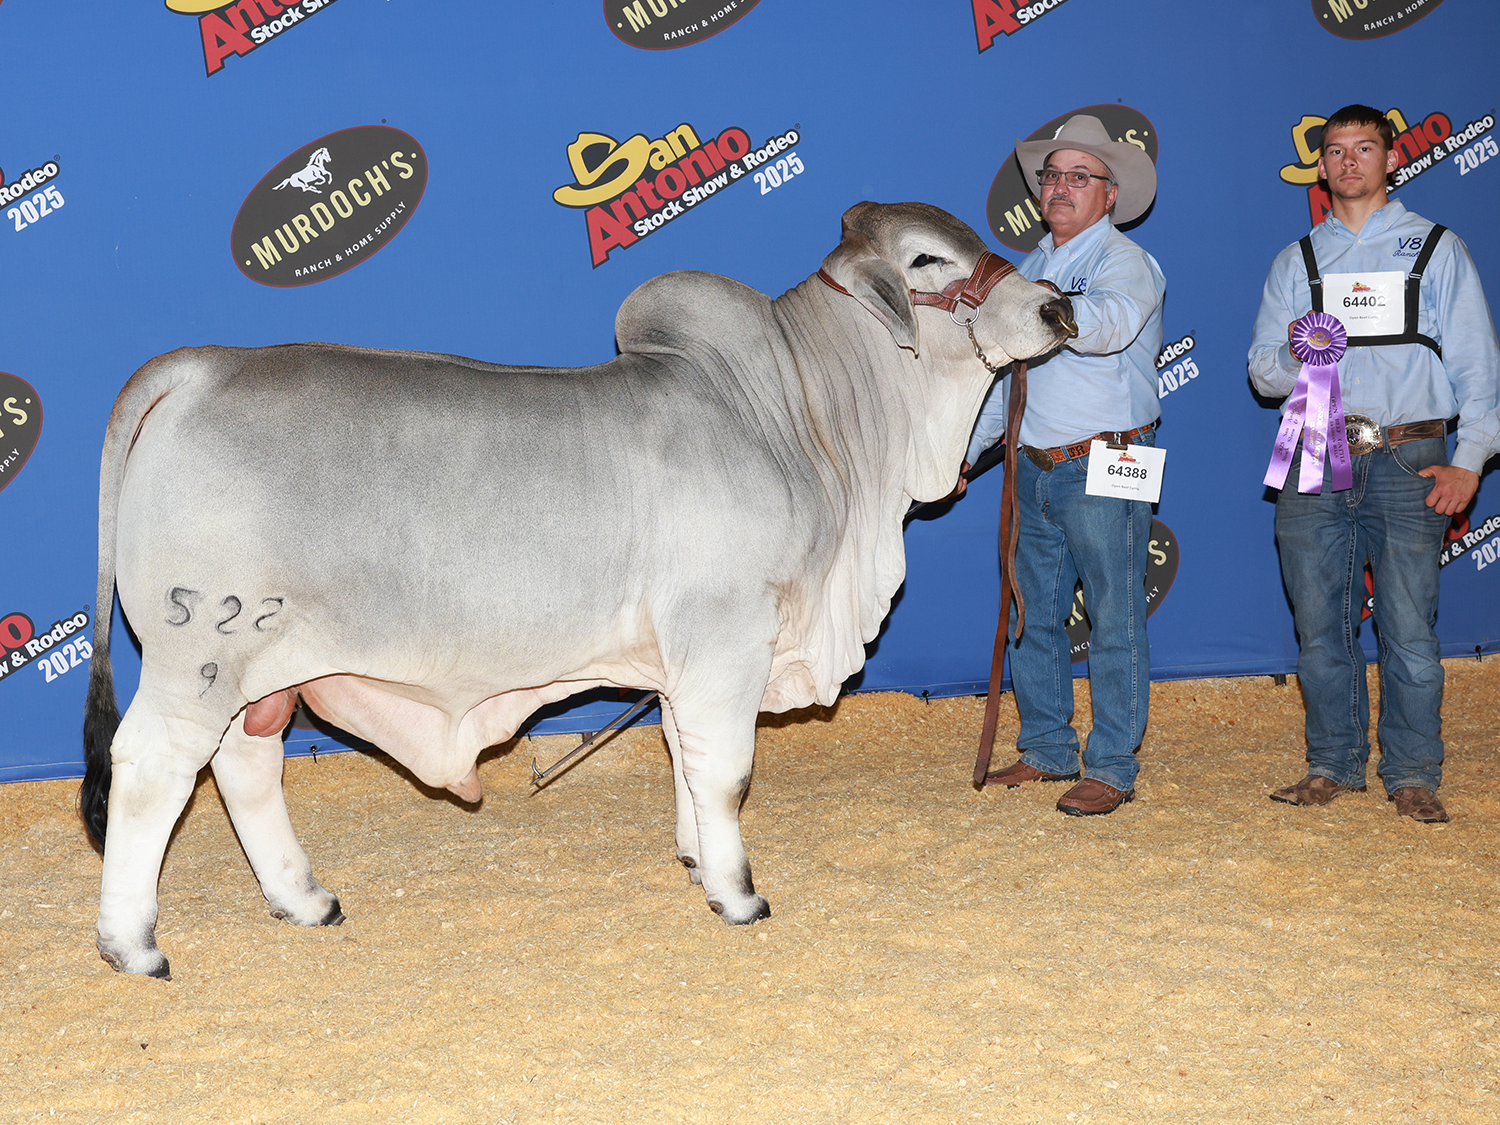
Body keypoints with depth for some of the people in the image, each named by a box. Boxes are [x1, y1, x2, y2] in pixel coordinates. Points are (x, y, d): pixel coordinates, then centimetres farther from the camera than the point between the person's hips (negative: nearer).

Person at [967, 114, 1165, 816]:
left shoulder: (1124, 263, -7)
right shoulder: (1034, 267, 17)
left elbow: (1105, 324, -31)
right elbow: (1007, 368, 23)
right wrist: (965, 448, 19)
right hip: (1035, 467, 8)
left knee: (1114, 621, -2)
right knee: (1034, 616, 12)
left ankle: (1112, 769, 5)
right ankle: (1047, 750, 24)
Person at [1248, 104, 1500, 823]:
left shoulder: (1436, 250, 11)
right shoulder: (1295, 261, 18)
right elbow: (1262, 373, 13)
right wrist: (1294, 356, -11)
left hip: (1406, 461, -2)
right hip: (1315, 462, 3)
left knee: (1409, 629, -5)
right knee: (1319, 625, 4)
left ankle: (1412, 776, 6)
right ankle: (1333, 766, 16)